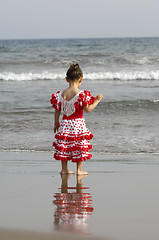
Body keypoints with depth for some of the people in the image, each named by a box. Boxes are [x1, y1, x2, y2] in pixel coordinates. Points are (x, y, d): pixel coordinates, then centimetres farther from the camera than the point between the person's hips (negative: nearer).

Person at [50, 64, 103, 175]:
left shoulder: (61, 94, -1)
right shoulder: (81, 94, -14)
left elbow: (57, 111, 4)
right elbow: (87, 109, -14)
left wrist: (56, 123, 15)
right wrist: (97, 100, -2)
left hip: (65, 124, 4)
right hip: (78, 123, -4)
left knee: (64, 145, 12)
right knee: (80, 145, 6)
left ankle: (64, 169, 15)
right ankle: (79, 169, 7)